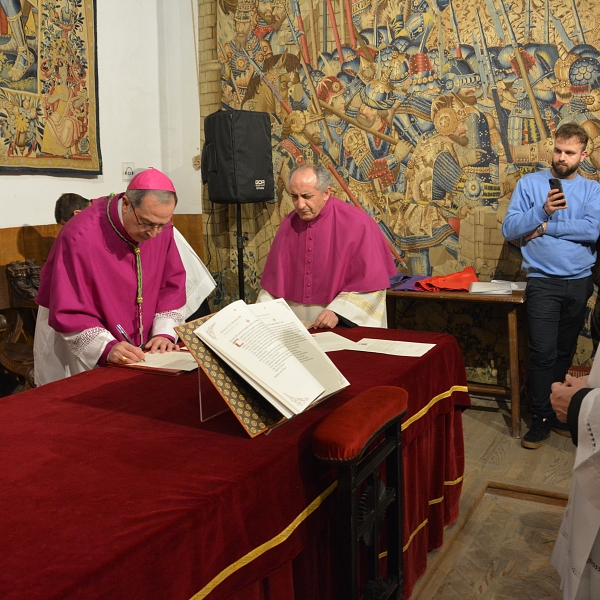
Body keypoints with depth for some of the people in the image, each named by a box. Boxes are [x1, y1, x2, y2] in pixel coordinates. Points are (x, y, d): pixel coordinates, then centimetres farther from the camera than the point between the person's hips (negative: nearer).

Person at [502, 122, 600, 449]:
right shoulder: (529, 183, 2)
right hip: (542, 282, -2)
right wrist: (542, 209, -20)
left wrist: (545, 227, -12)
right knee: (543, 353, -6)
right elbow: (509, 229, -7)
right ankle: (541, 418, 5)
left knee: (564, 352, 12)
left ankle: (558, 409, 24)